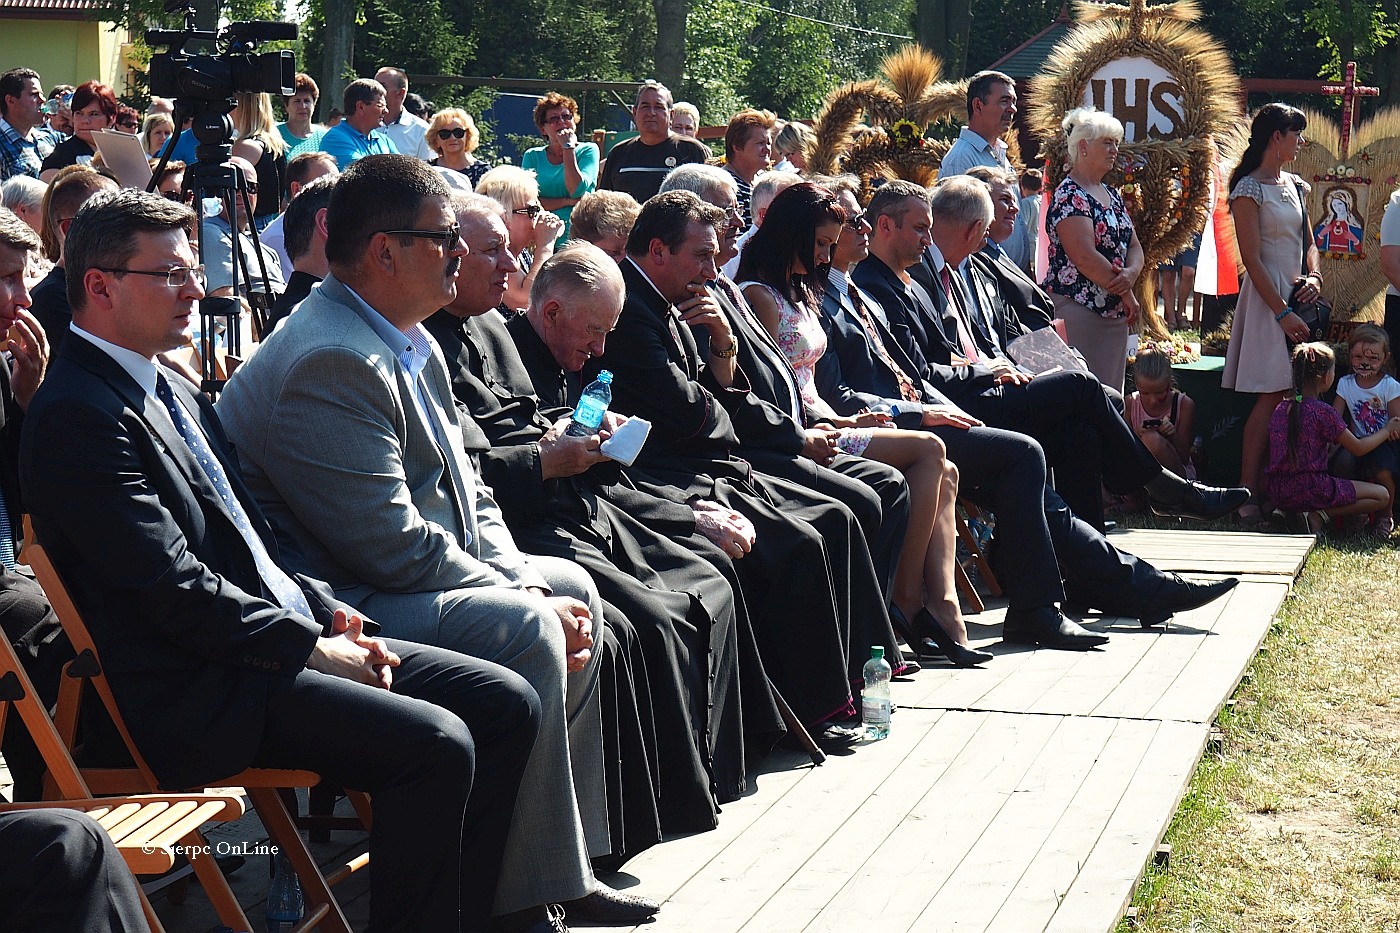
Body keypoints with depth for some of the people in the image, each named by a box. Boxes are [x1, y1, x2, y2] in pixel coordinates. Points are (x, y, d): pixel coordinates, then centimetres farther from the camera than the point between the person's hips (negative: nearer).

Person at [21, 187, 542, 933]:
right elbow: (173, 590, -19)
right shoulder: (76, 415, -14)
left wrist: (326, 610, 4)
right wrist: (310, 647, -14)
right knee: (434, 743, -26)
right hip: (200, 692, -10)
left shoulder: (170, 388, 17)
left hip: (286, 640, 10)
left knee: (506, 703, 2)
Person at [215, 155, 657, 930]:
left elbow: (468, 492, 16)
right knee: (527, 634, -26)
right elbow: (393, 546, -26)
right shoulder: (330, 364, -22)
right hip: (338, 602, -12)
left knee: (572, 589, 12)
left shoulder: (410, 343, 12)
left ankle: (567, 858, 14)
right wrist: (525, 597, -17)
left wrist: (524, 579, -2)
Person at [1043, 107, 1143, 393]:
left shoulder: (1113, 195, 18)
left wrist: (1130, 274, -8)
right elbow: (1085, 257, -17)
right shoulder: (1070, 196, -9)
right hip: (1077, 308, -9)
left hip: (1114, 313, 9)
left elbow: (1134, 247, 16)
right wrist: (1126, 294, -10)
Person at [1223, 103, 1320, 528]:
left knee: (1290, 395, 4)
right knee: (1272, 396, -12)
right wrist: (1282, 313, -17)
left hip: (1295, 295, 8)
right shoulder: (1249, 189, -9)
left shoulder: (1294, 185, 14)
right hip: (1267, 297, -8)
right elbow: (1252, 258, -13)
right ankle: (1248, 498, -11)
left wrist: (1313, 277, -1)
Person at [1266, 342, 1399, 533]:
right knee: (1382, 496, 3)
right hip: (1308, 492, -7)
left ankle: (1287, 513, 9)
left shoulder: (1281, 409, 8)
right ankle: (1321, 515, -10)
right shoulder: (1323, 412, -11)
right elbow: (1358, 449, -2)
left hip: (1277, 492, 7)